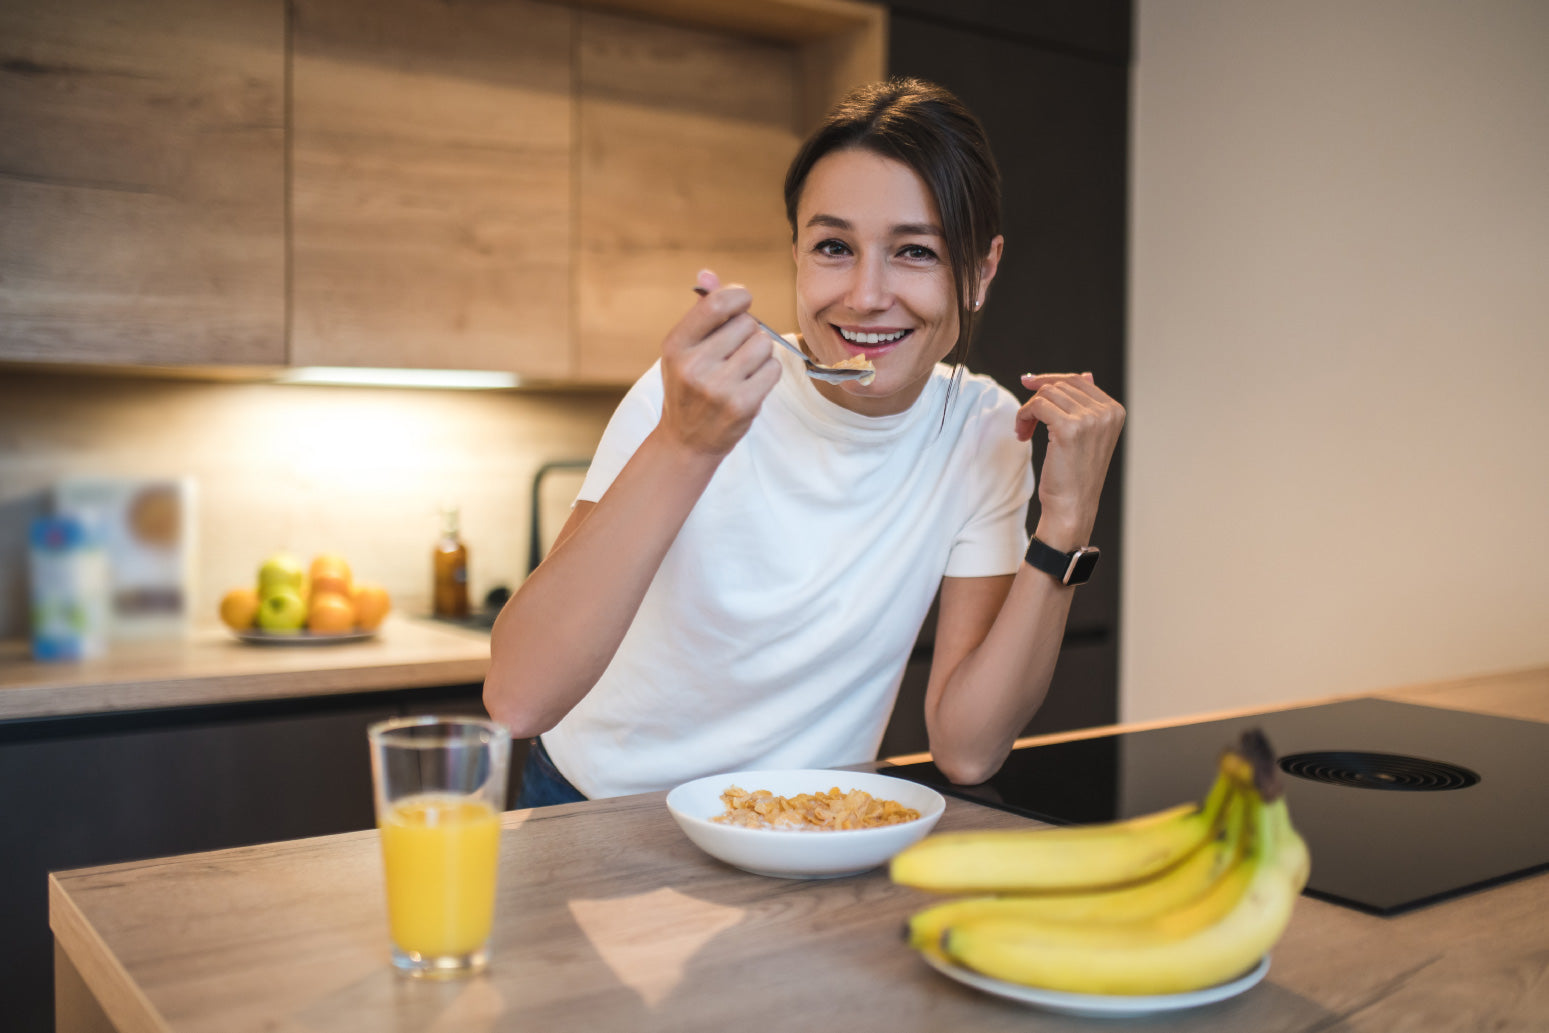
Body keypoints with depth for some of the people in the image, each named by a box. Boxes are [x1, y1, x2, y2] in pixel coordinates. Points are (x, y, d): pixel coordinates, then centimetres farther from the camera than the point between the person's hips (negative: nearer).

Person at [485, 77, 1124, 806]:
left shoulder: (983, 433, -9)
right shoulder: (694, 395, -17)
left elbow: (966, 751, -12)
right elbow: (516, 702, -27)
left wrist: (1065, 520, -19)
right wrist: (683, 446, -36)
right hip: (600, 810, -2)